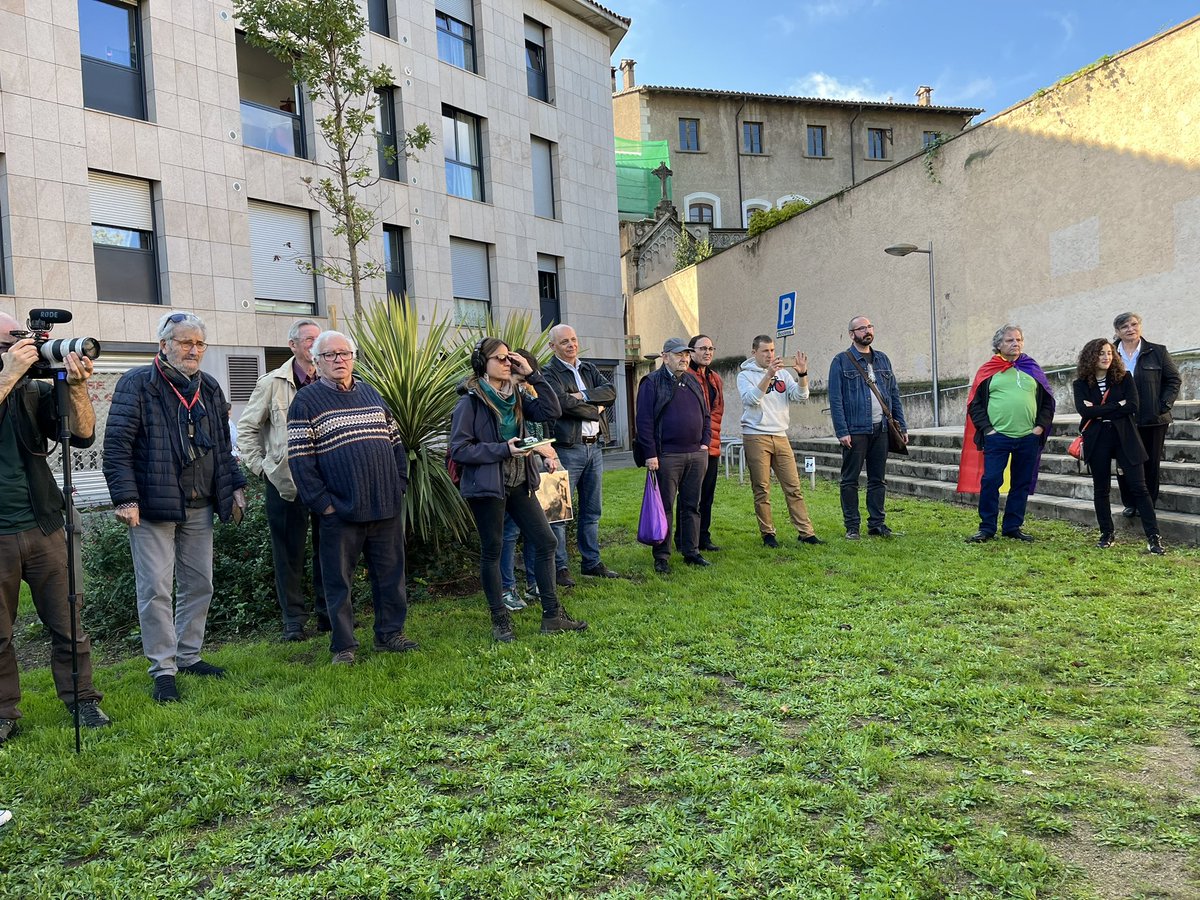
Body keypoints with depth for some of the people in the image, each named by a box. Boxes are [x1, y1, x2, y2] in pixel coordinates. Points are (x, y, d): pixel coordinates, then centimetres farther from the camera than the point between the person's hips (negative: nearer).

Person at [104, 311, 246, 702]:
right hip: (153, 506, -6)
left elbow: (222, 446, 19)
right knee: (156, 589, -2)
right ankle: (163, 670, 9)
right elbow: (116, 446, -12)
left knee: (199, 584, 12)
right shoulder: (137, 384, -8)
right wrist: (125, 498, -18)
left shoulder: (209, 388, 12)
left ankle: (188, 656, 27)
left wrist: (234, 486, 12)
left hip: (198, 507, 6)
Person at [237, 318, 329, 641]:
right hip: (285, 480, -2)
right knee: (289, 554, 5)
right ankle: (293, 620, 15)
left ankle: (329, 614, 22)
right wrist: (260, 466, -1)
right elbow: (246, 427, 5)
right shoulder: (273, 383, -1)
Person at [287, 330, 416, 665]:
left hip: (387, 507, 5)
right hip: (341, 512, -4)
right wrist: (322, 503, -12)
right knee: (338, 581, 4)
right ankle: (343, 646, 16)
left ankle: (390, 633, 25)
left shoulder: (371, 393, 14)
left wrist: (400, 484, 8)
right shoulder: (306, 401, -1)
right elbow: (300, 458, -8)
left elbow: (396, 441, 17)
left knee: (390, 574, 11)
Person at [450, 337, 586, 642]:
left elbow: (551, 411, -1)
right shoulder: (470, 402, -11)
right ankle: (500, 621, 19)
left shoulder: (515, 397, 8)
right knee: (492, 551, 5)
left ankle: (552, 615, 15)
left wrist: (532, 375, -6)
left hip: (519, 484, 7)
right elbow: (459, 449, -15)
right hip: (486, 487, -7)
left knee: (546, 542, 6)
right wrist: (503, 449, -20)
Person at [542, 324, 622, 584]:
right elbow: (564, 403, -21)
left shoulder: (589, 369, 15)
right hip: (567, 448, -7)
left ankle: (591, 562, 23)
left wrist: (583, 395, -12)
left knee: (592, 511, 13)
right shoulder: (550, 374, -6)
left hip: (593, 447, 7)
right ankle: (559, 567, 5)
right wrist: (595, 410, -6)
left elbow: (610, 392, 1)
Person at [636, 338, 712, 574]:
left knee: (692, 506, 11)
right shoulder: (652, 383, -4)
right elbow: (644, 420, -9)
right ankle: (661, 557, 7)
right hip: (667, 456, -6)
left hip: (697, 455, 6)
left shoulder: (694, 383, 15)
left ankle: (692, 552, 19)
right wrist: (651, 454, -13)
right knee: (664, 507, -1)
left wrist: (704, 443, 9)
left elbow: (706, 415, 21)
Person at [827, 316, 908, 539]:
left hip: (881, 429, 5)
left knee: (877, 479, 10)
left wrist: (902, 426, 10)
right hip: (855, 431, -5)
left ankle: (877, 523, 18)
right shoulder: (841, 361, -2)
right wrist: (842, 431, -14)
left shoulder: (883, 359, 14)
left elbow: (894, 394, 16)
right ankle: (852, 527, 8)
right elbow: (835, 399, -7)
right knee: (850, 480, 1)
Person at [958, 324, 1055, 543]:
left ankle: (1013, 526, 19)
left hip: (1029, 438, 3)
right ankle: (987, 528, 4)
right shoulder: (987, 371, 5)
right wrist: (987, 429, -7)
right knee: (990, 482, -5)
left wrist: (1040, 426, 2)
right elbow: (975, 404, 3)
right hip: (997, 437, -3)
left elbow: (1048, 401, 14)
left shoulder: (1032, 369, 12)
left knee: (1022, 484, 8)